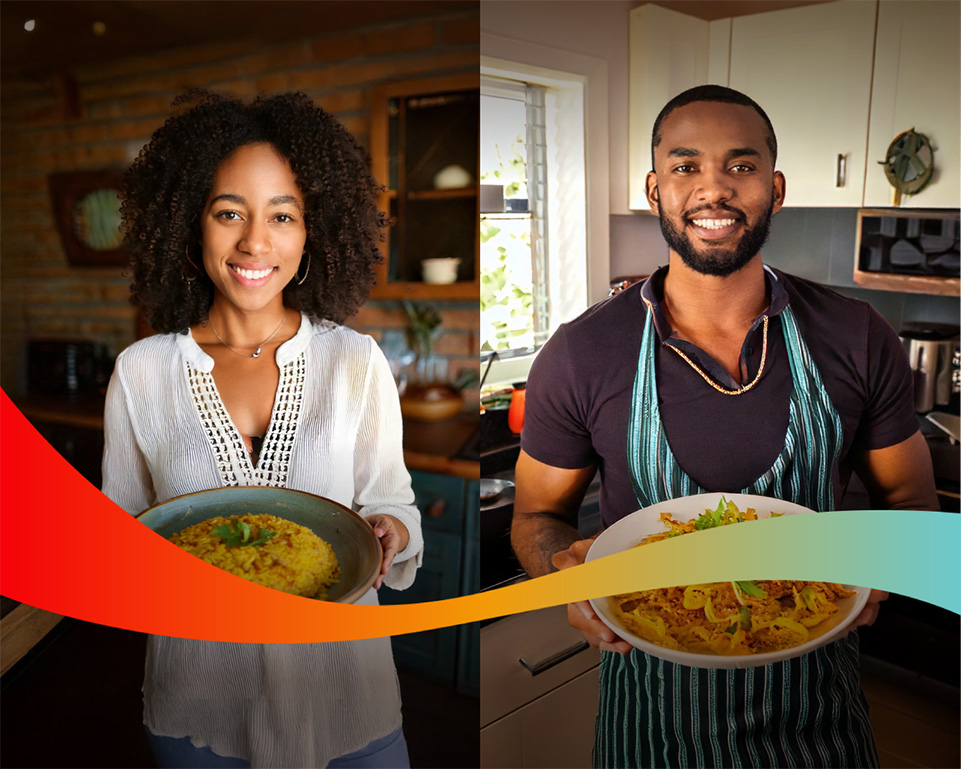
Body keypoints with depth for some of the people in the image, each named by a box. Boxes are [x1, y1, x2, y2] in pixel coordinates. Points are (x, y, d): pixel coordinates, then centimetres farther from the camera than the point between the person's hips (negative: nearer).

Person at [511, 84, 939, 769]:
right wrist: (570, 572, -25)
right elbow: (538, 516, -2)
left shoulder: (858, 340, -9)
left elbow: (911, 500, 2)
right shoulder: (578, 355, -14)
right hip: (653, 697, 0)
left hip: (816, 699, 1)